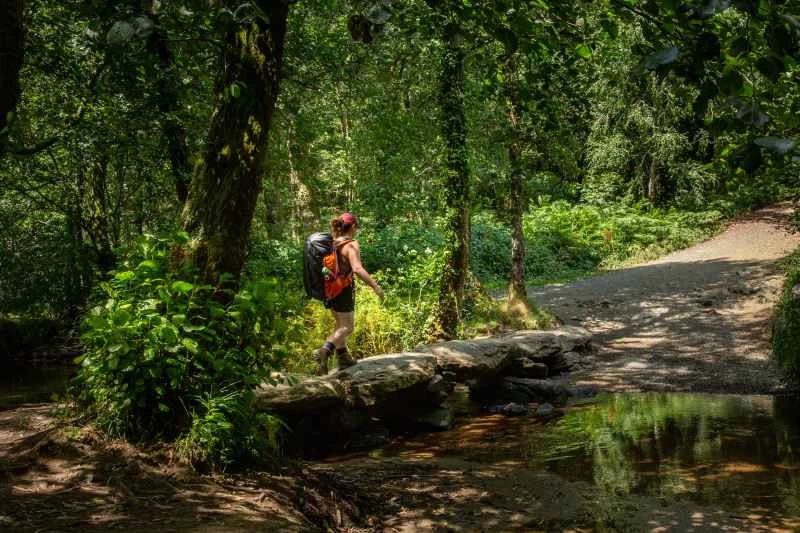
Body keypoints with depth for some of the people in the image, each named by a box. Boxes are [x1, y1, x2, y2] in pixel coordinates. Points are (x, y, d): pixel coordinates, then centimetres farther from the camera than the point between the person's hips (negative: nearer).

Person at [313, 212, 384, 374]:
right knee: (347, 327, -1)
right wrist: (375, 286, -25)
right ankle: (324, 351, -20)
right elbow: (357, 269, -28)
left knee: (340, 324, 21)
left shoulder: (331, 243, 7)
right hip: (344, 289, -8)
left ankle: (343, 357, 27)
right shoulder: (351, 245, -16)